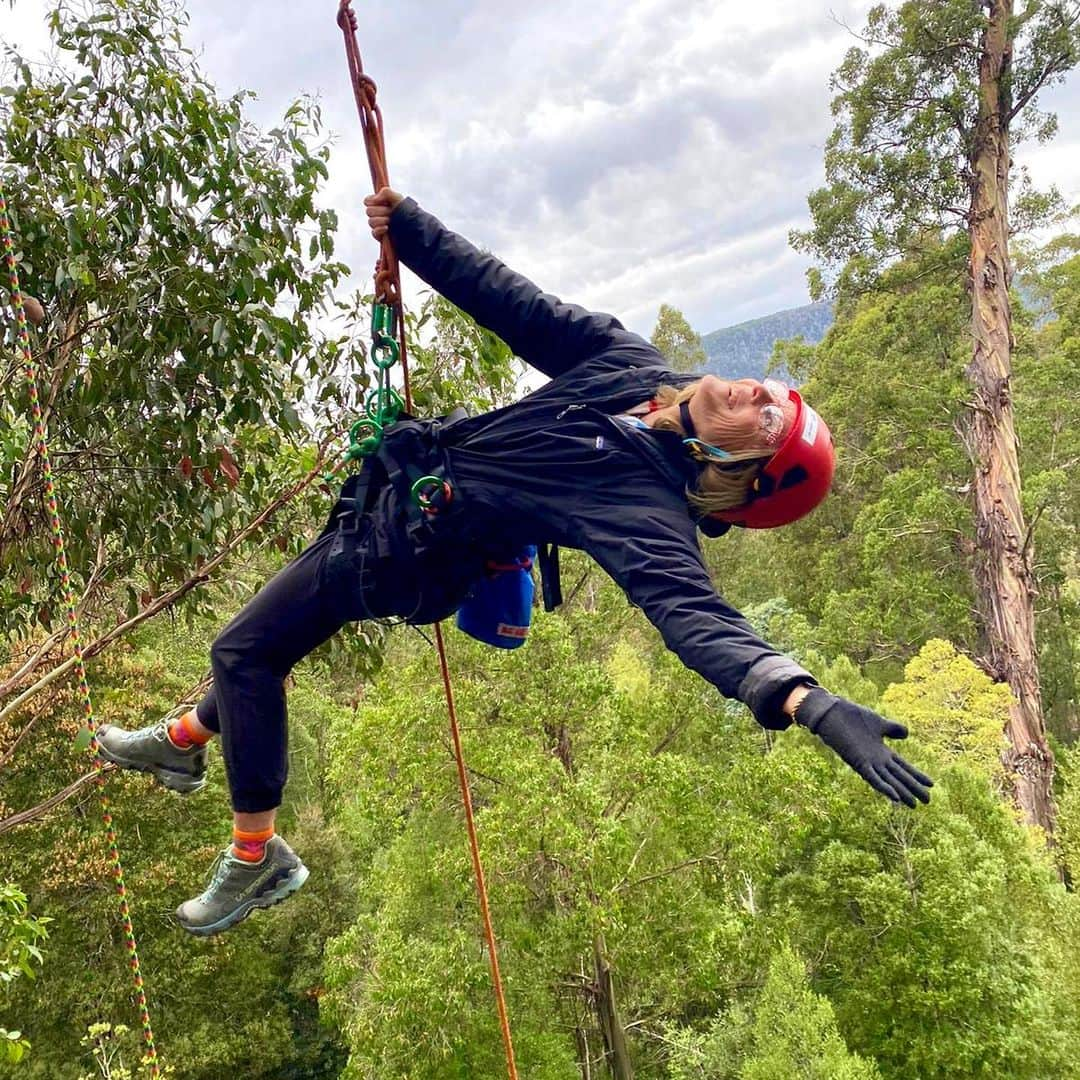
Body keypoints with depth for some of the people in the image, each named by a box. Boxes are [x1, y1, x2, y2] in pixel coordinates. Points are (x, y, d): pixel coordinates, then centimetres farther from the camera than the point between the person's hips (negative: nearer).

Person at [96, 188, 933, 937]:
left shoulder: (648, 511, -31)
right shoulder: (627, 364, -10)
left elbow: (693, 612, -45)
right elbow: (511, 302, -5)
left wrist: (810, 703, -60)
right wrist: (408, 227, -3)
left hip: (390, 554, -7)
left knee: (244, 652, 1)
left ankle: (259, 858, 21)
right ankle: (183, 743, 51)